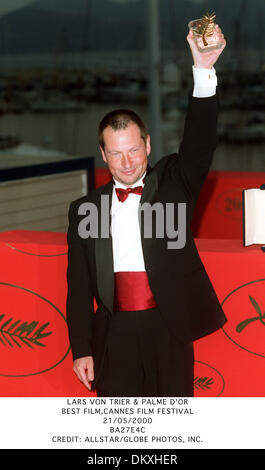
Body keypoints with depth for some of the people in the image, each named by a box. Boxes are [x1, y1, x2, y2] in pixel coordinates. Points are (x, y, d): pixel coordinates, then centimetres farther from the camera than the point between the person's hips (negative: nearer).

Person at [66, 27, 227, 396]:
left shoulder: (172, 184, 5)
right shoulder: (84, 210, 7)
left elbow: (200, 144, -14)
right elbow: (79, 287, 8)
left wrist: (204, 71, -28)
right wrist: (81, 349, 1)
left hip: (169, 329, -1)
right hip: (114, 335, 1)